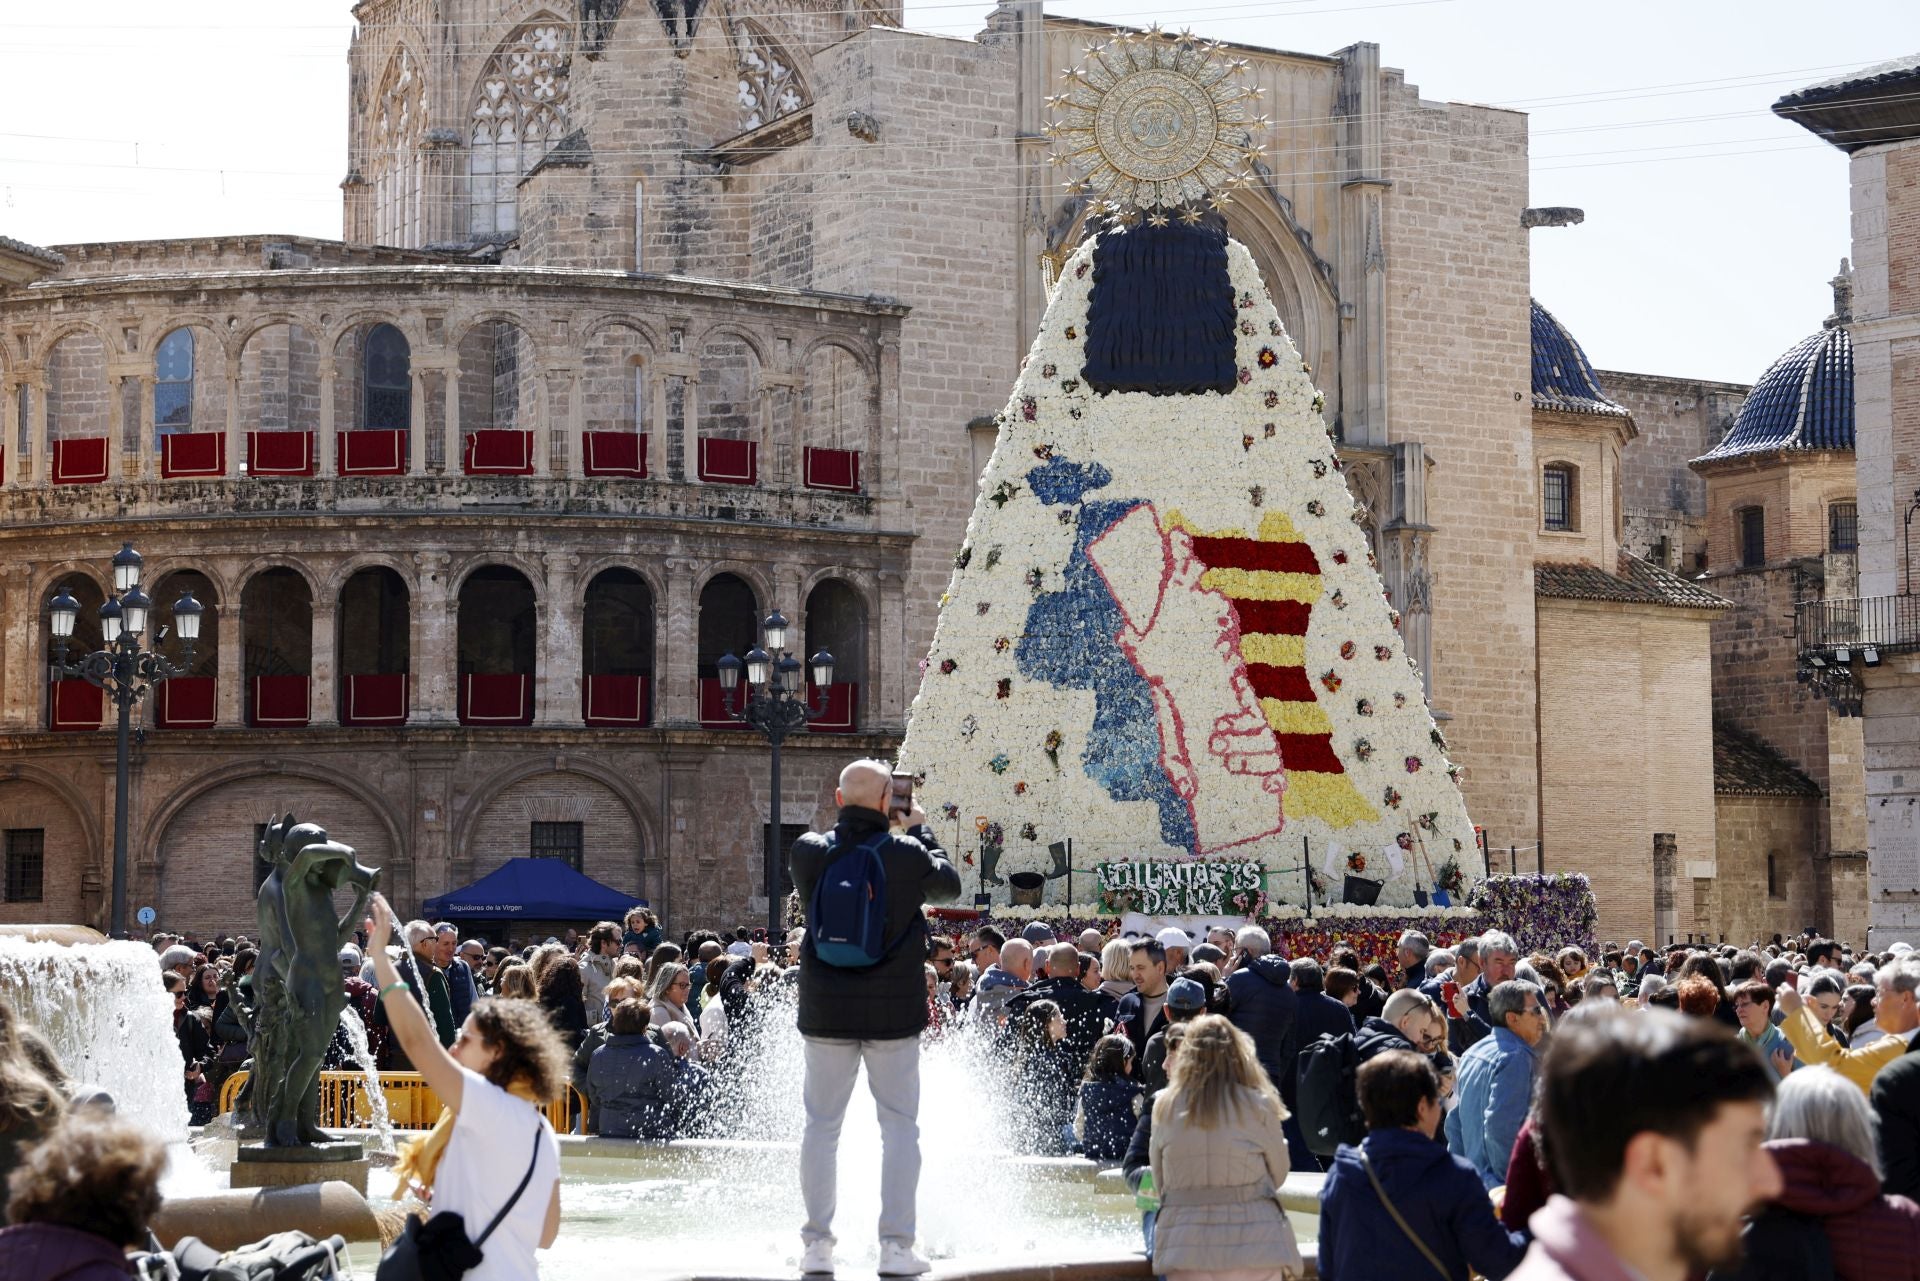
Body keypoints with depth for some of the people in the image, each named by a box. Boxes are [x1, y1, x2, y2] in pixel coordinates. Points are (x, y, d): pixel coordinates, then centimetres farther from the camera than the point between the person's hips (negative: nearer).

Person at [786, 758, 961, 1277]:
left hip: (825, 1011, 2)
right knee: (900, 1126, 6)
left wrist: (847, 827, 17)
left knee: (821, 1123, 10)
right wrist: (920, 830, 18)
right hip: (893, 1012, -2)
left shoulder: (808, 852, -5)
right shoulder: (907, 854, -11)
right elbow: (949, 884, 9)